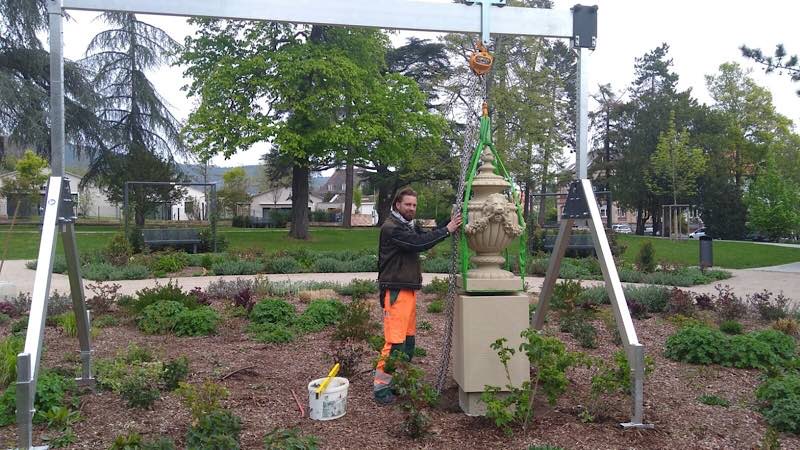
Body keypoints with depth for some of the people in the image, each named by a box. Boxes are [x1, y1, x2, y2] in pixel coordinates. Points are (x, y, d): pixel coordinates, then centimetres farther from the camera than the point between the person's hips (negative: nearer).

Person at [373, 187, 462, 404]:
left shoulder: (409, 226, 19)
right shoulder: (391, 227, -13)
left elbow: (425, 238, 7)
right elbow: (419, 244, -23)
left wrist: (449, 224, -5)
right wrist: (447, 230, -18)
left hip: (409, 289, 10)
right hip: (395, 291, -10)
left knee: (409, 339, 14)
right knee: (395, 341, -10)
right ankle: (381, 386, -2)